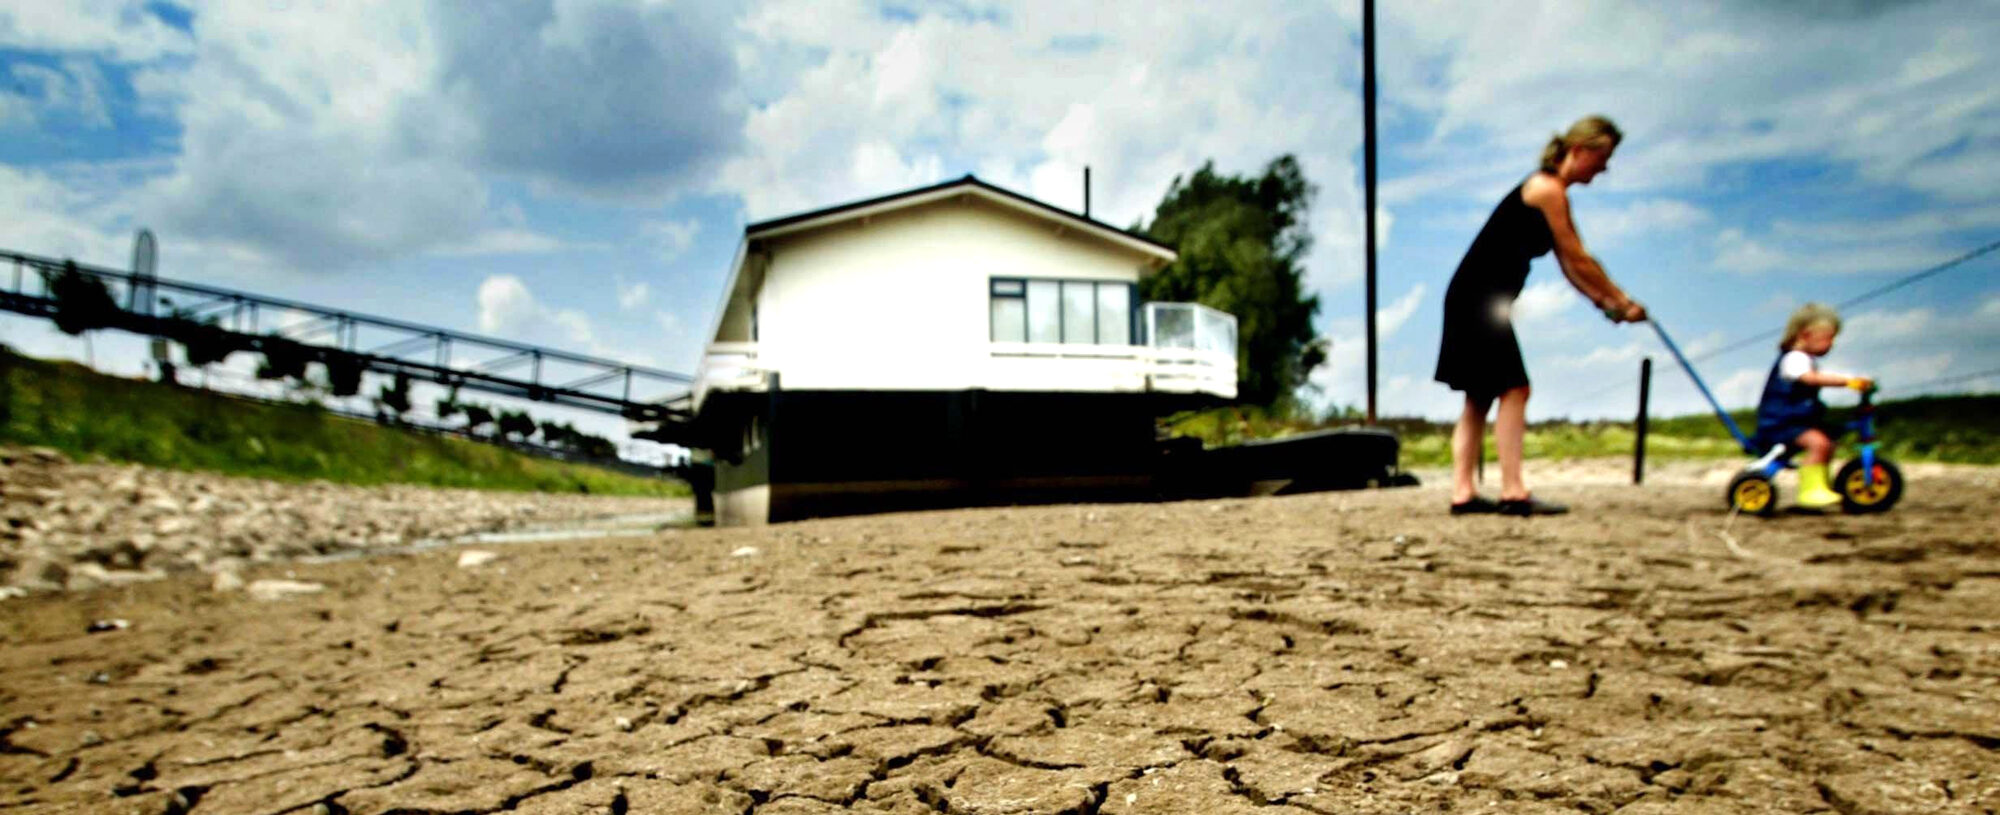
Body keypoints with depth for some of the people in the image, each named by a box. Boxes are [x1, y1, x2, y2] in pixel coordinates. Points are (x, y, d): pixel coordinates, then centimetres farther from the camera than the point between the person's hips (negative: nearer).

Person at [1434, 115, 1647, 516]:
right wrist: (1622, 302, -1)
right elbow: (1579, 260, -10)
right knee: (1513, 389, -10)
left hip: (1480, 300, 10)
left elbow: (1568, 264, 17)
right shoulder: (1548, 189, -11)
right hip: (1481, 298, -10)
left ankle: (1463, 493, 8)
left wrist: (1606, 303, 10)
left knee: (1480, 396, 7)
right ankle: (1513, 492, -9)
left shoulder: (1553, 193, 19)